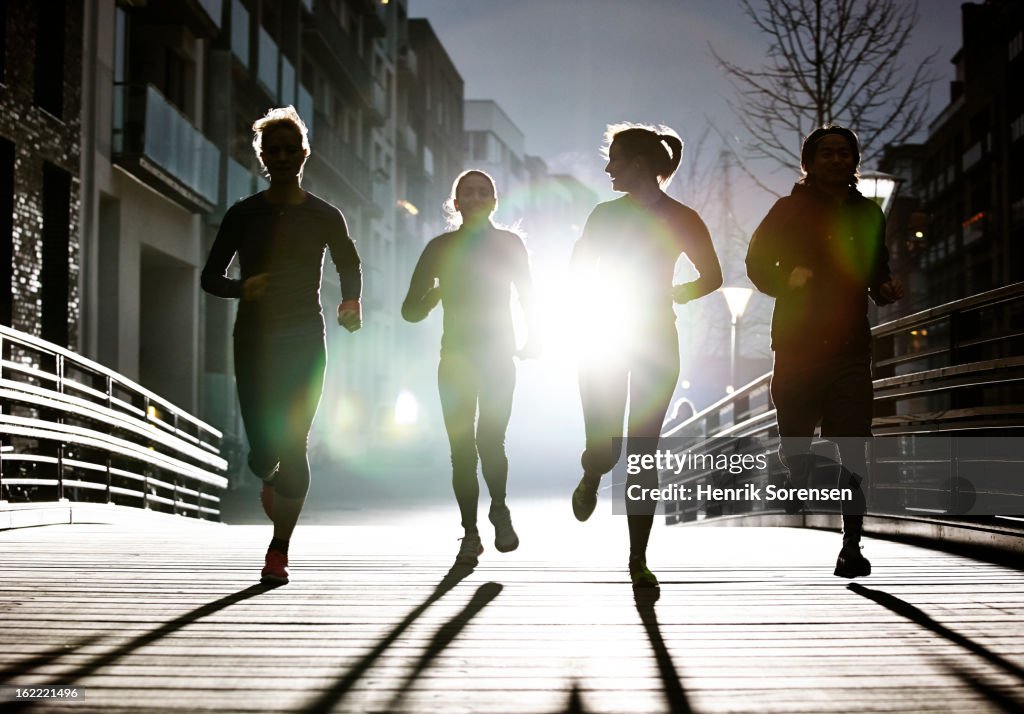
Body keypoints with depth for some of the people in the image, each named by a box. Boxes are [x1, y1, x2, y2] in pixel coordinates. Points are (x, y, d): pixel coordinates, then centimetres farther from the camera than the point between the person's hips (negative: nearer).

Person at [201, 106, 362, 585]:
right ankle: (272, 482, 36)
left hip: (305, 342, 0)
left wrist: (351, 302, 2)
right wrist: (242, 287, -15)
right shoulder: (243, 215, 3)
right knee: (263, 451, -3)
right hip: (253, 340, 0)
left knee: (293, 446, -9)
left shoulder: (325, 217, 4)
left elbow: (349, 266, 21)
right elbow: (211, 278, 6)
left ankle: (279, 550, 3)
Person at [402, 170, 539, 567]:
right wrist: (433, 296, -16)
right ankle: (470, 533, 7)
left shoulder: (508, 244, 4)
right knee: (462, 448, -3)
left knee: (489, 440, -15)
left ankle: (500, 510, 11)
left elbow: (528, 297, 13)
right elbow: (411, 310, 4)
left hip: (498, 358, -1)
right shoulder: (441, 248, 4)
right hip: (455, 359, 1)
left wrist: (532, 338, -2)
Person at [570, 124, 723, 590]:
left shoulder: (681, 220, 0)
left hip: (655, 341, -1)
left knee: (643, 454, -3)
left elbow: (712, 277, 10)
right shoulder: (606, 215, 6)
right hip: (603, 339, 1)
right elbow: (578, 268, 16)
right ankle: (592, 478, 32)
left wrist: (669, 297, -3)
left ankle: (639, 560, 6)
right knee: (604, 450, -7)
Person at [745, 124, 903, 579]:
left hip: (850, 347, 1)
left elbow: (877, 275, 17)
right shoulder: (790, 210, 5)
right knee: (794, 446, 3)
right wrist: (786, 281, -11)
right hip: (797, 344, -1)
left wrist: (886, 290, -5)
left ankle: (851, 546, -8)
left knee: (852, 452, -9)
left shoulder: (867, 214, 12)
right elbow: (757, 262, 7)